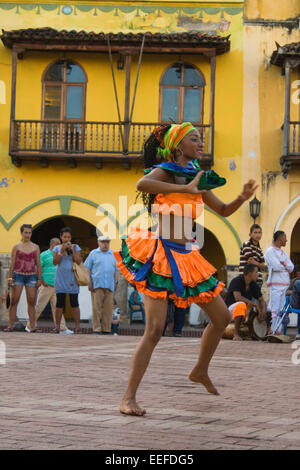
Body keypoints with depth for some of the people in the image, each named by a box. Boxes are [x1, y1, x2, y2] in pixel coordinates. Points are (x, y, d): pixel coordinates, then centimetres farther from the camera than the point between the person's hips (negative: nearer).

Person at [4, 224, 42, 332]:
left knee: (31, 302, -4)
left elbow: (38, 264, 10)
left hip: (31, 276, 1)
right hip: (18, 275, -1)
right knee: (14, 301, -4)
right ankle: (10, 325, -3)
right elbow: (12, 264, 4)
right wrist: (10, 278, -4)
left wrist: (39, 278, 3)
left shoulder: (35, 247, 10)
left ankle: (32, 326, -5)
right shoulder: (16, 247, 5)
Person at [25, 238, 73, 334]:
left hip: (56, 287, 6)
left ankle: (62, 328, -5)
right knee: (39, 307, -3)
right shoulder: (44, 255, -4)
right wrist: (42, 281, -13)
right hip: (46, 286, -6)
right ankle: (30, 326, 7)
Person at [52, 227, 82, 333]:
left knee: (74, 303, -2)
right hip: (60, 279, 1)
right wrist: (62, 251, -12)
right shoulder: (57, 248, 7)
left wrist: (72, 250, -12)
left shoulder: (75, 247, 5)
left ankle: (77, 326, 0)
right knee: (59, 304, 0)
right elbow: (55, 262, -3)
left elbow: (78, 262, -3)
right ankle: (57, 326, 3)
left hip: (72, 279, -1)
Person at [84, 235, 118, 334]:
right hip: (97, 285, -3)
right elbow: (87, 269, 4)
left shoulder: (113, 254, 18)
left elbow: (116, 270, 21)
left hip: (109, 285, 3)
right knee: (97, 307, -7)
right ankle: (96, 328, -4)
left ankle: (106, 328, 5)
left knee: (108, 308, 0)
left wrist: (115, 282, 11)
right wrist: (89, 282, -5)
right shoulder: (93, 253, 7)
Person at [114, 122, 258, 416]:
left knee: (222, 317, 15)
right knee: (154, 329, -17)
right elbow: (141, 184, -31)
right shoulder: (164, 171, -7)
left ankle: (200, 372, 37)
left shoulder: (198, 179, 13)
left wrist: (242, 198, 4)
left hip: (185, 258, 8)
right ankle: (128, 399, -13)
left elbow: (224, 211, 23)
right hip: (160, 256, -8)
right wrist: (185, 189, -29)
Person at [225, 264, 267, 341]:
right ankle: (236, 334, -31)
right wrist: (255, 304, -29)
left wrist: (263, 311, -16)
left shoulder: (254, 285, 2)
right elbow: (237, 297, -31)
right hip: (230, 308, -6)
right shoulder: (237, 281, -17)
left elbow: (261, 300, 7)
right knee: (241, 305, -39)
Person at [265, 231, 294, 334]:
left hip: (285, 284, 8)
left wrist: (283, 264, -11)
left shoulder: (283, 253, 20)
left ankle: (278, 331, 8)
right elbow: (276, 266, -17)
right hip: (275, 284, -8)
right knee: (274, 309, -11)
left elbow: (291, 267, 9)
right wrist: (286, 266, 1)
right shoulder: (270, 251, -4)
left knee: (280, 309, 6)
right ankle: (271, 331, -11)